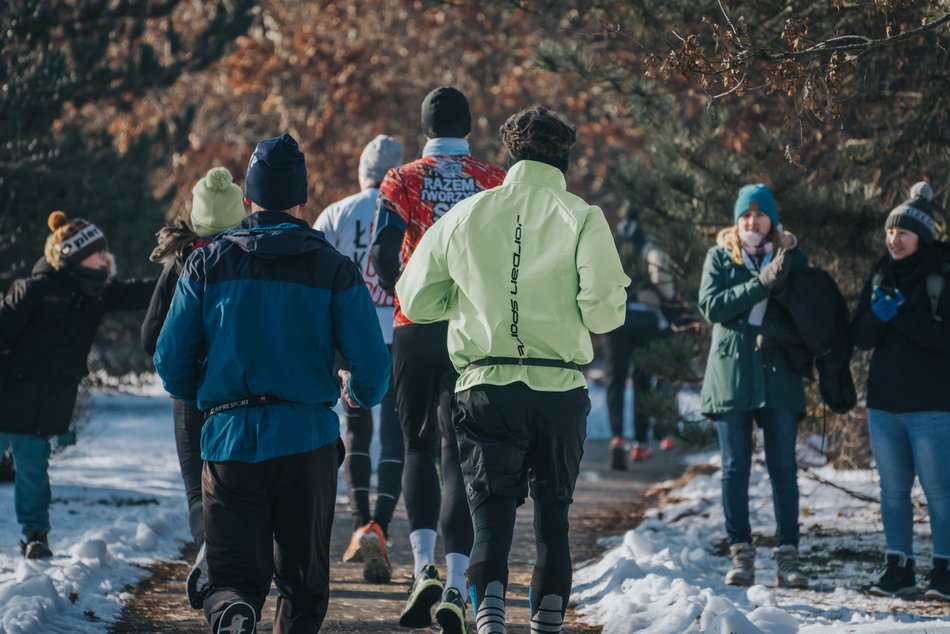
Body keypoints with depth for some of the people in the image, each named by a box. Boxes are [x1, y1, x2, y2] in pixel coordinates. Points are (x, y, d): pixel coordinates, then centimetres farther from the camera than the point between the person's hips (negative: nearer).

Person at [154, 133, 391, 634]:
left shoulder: (208, 264, 3)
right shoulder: (333, 269, 0)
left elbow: (171, 364, 4)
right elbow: (372, 367, -3)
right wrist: (358, 393, 21)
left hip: (229, 439, 0)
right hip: (307, 442, 0)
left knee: (235, 576, 4)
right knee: (303, 579, 15)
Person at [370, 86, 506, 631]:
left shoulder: (403, 180, 0)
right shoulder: (496, 182, 2)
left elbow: (383, 253, -11)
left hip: (415, 327, 0)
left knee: (419, 447, 15)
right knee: (460, 453, 4)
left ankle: (425, 569, -4)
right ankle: (456, 586, -6)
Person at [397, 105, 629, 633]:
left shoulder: (467, 215, 4)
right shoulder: (581, 218, -3)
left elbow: (416, 299, 8)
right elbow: (603, 311, -12)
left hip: (486, 387, 0)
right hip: (560, 389, 0)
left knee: (492, 509, 1)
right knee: (554, 513, 15)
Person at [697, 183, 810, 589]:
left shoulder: (791, 255, 7)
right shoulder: (721, 255, 6)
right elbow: (711, 305, -10)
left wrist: (783, 279, -17)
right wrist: (760, 284, -18)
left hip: (779, 374, 0)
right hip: (731, 373, 0)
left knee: (784, 469, -1)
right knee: (735, 468, 2)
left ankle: (788, 556, 0)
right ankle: (741, 555, 5)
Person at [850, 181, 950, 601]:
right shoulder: (880, 276, 11)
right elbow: (860, 338, 7)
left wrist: (902, 314, -18)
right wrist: (879, 313, -13)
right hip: (884, 402, 6)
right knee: (893, 489, 9)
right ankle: (897, 567, 15)